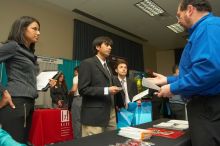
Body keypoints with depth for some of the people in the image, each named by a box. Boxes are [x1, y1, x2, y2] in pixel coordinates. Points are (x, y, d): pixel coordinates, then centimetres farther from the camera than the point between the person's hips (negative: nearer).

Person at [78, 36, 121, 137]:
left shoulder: (108, 66, 19)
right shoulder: (87, 63, -7)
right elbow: (83, 89, -14)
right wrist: (106, 90, -18)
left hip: (110, 113, 8)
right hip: (94, 115, -7)